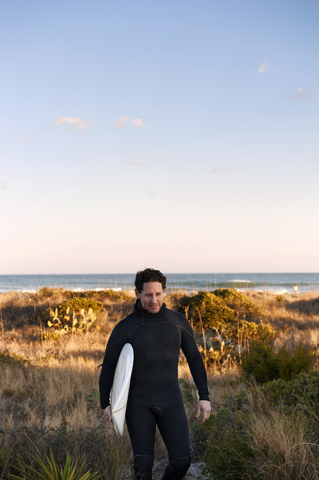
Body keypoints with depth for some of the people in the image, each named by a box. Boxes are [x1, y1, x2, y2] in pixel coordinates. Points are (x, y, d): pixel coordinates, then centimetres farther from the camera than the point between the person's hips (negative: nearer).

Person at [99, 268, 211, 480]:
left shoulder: (178, 321, -1)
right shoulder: (125, 328, -8)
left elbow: (195, 359, 6)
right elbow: (108, 365, 2)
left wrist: (204, 397, 1)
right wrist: (105, 404, 0)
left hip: (169, 401, 2)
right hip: (138, 402, -2)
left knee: (181, 460, -7)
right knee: (143, 463, -4)